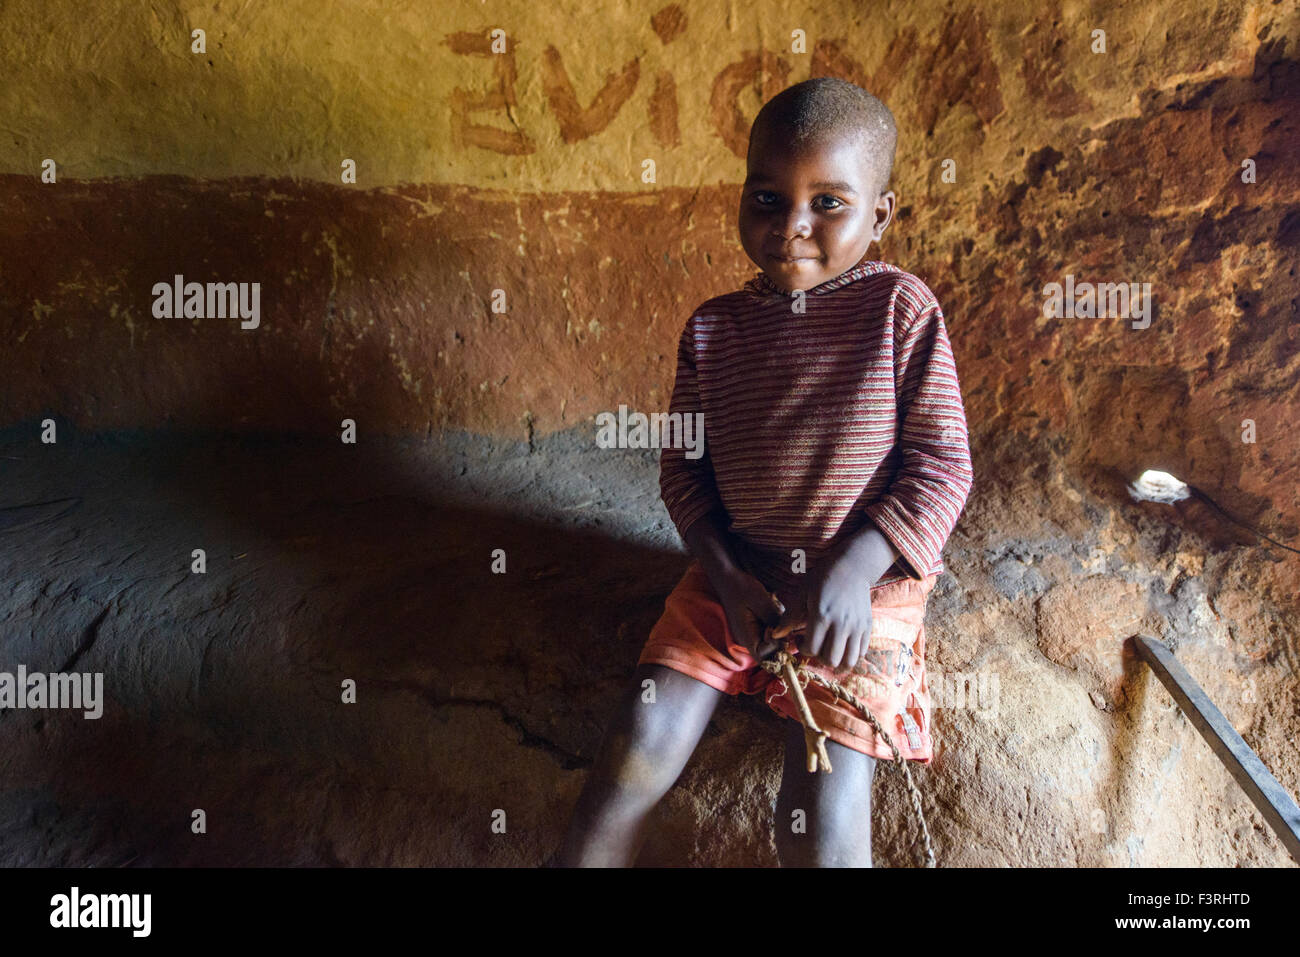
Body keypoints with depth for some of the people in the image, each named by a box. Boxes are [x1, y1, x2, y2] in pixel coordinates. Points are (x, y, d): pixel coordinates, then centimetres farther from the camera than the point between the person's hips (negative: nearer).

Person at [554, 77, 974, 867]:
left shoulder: (901, 309, -8)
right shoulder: (713, 327, 1)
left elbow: (942, 465, -9)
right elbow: (683, 466, 5)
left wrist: (852, 571, -20)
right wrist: (726, 574, -9)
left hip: (864, 587, -2)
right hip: (738, 576, 3)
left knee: (824, 824, -13)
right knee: (640, 747, -9)